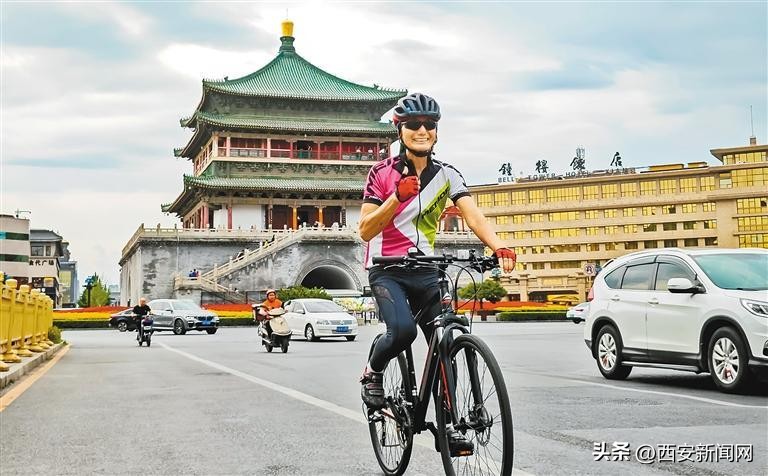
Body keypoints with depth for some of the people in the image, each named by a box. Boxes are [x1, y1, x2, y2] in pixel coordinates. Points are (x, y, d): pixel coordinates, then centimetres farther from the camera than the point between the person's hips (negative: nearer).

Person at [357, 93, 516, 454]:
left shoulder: (446, 175, 2)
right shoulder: (383, 173, -6)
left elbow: (473, 215, -13)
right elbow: (365, 230, -11)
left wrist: (499, 247, -32)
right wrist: (397, 197, -25)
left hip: (425, 270, 4)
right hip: (387, 270, -3)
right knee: (403, 330, -29)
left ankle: (447, 426, 9)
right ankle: (373, 372, 4)